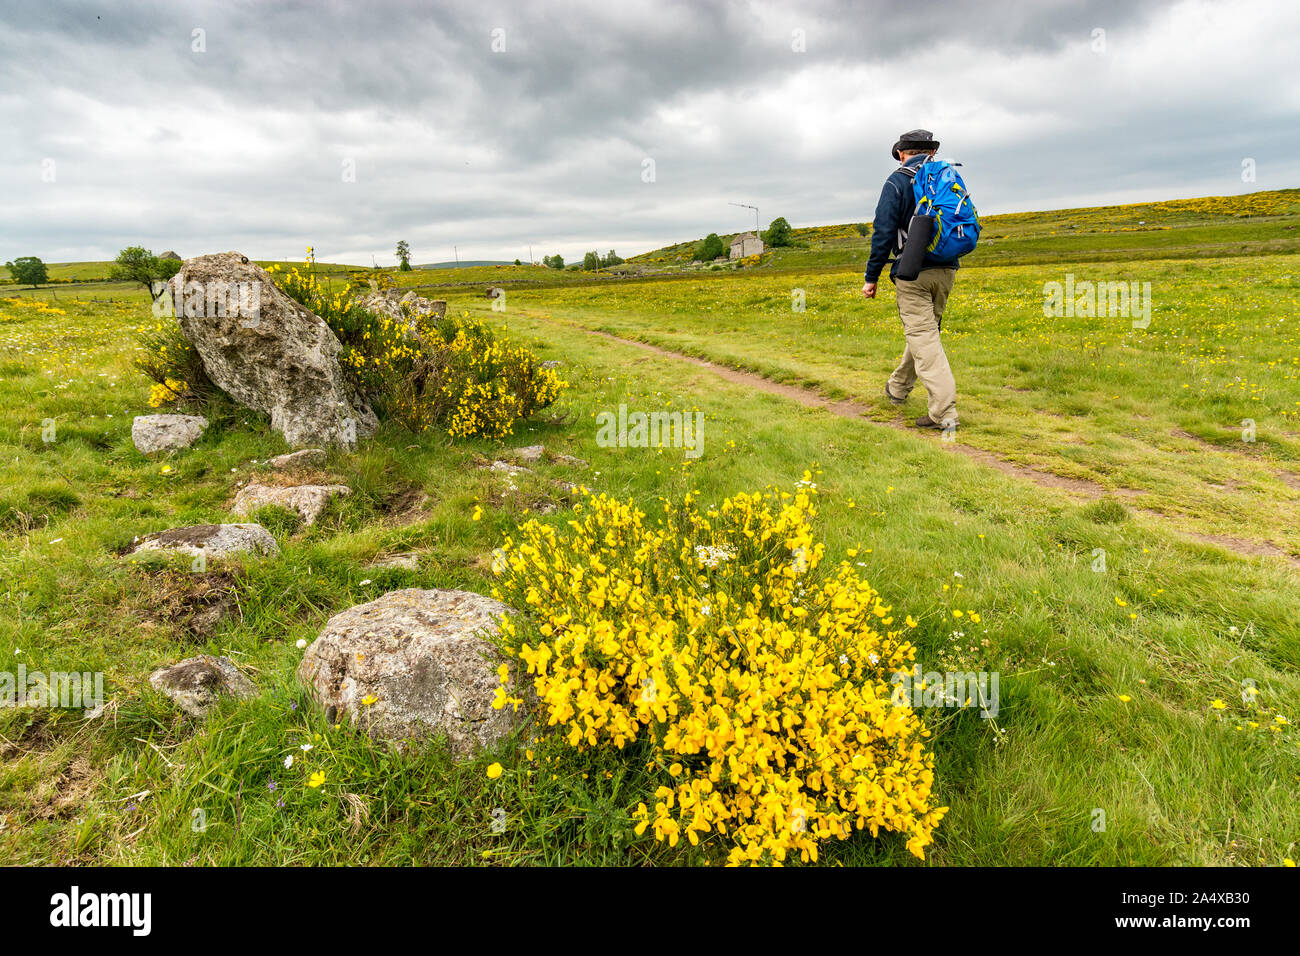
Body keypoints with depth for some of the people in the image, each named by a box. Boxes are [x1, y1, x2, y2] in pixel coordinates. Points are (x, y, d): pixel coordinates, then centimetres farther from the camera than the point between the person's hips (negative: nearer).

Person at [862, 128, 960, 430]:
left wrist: (871, 277, -5)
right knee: (924, 330, 20)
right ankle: (898, 388, 39)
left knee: (922, 337, -8)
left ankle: (944, 413, -15)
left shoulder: (897, 182, -5)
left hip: (913, 272, -6)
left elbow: (883, 232, -10)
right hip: (946, 270, 7)